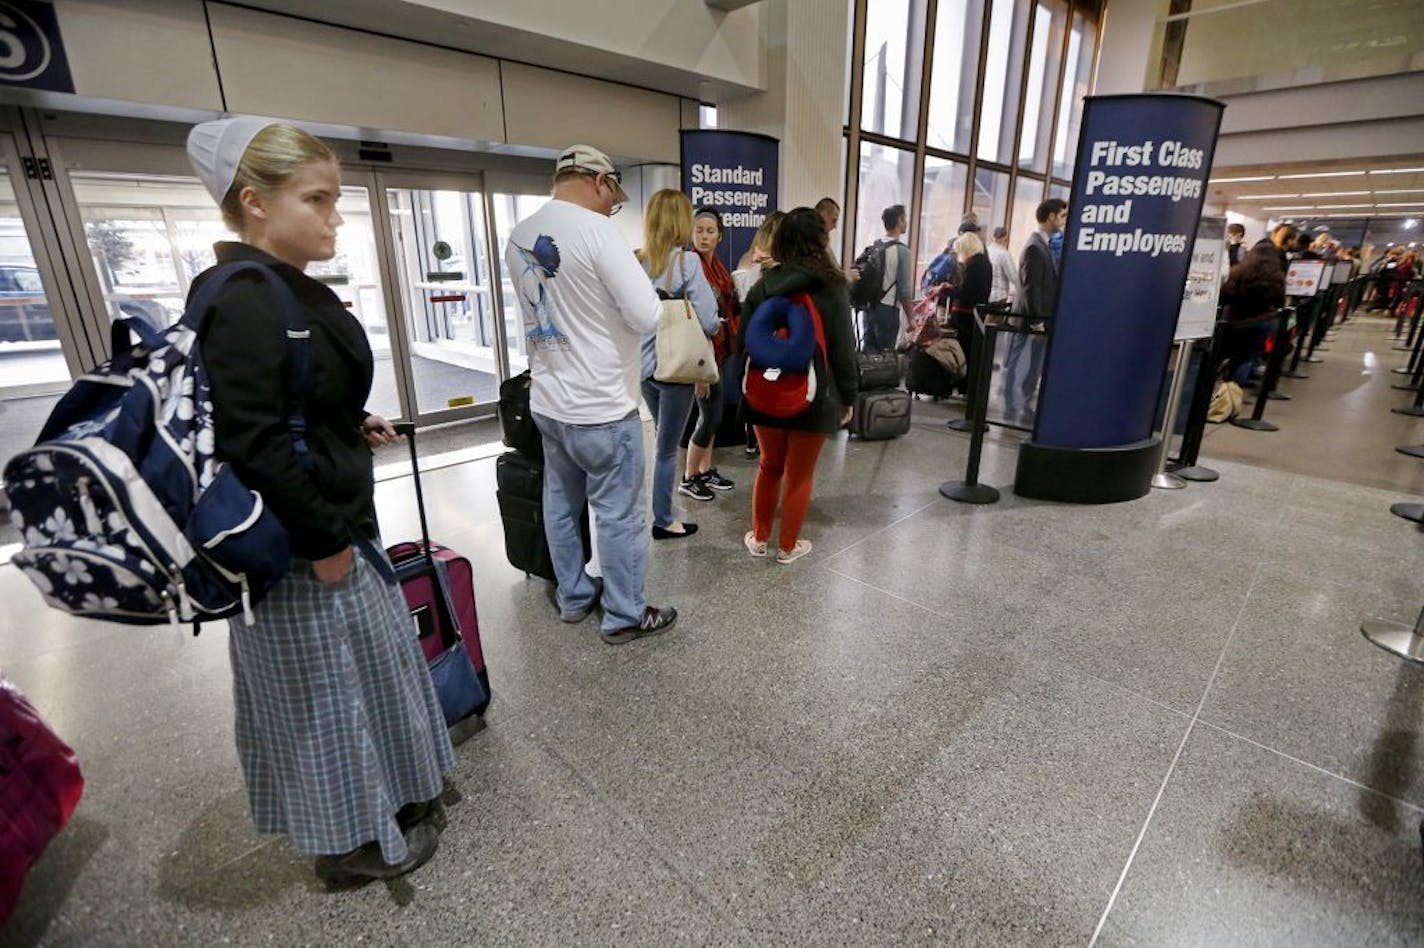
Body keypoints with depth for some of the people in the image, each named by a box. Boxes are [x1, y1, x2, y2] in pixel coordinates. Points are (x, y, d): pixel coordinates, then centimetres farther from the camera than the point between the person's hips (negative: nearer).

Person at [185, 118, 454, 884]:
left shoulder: (286, 290, 9)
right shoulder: (244, 302, -21)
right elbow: (250, 443, -26)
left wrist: (352, 428, 6)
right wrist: (323, 542, -21)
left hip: (329, 519, 10)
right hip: (298, 545, -10)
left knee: (351, 668, 22)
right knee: (324, 684, 8)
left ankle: (382, 799, 45)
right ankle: (352, 840, 32)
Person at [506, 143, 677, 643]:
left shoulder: (517, 237, 8)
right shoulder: (595, 228, -16)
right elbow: (646, 316, -20)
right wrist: (628, 281, 0)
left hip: (547, 402, 8)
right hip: (601, 408, -8)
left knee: (560, 506, 18)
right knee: (619, 515, 5)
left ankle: (573, 596, 34)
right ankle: (625, 616, 19)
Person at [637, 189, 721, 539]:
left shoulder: (637, 261, 3)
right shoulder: (686, 260, -13)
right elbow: (709, 323, -17)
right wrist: (716, 324, 4)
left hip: (644, 364, 6)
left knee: (663, 440, 21)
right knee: (667, 447, 7)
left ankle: (662, 512, 33)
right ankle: (663, 522, 21)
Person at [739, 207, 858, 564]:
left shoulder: (763, 286, 0)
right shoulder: (833, 289, -9)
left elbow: (743, 341, 3)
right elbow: (843, 350, -8)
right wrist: (848, 396, 3)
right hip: (813, 396, -3)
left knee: (770, 466, 19)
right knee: (799, 474, 9)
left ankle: (759, 537, 28)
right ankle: (788, 546, 20)